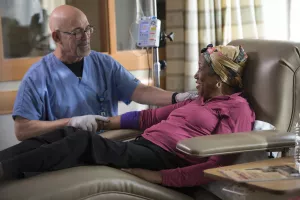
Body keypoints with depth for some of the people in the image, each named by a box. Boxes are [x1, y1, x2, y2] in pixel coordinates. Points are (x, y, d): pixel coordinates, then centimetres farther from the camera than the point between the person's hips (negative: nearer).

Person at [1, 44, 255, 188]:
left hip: (163, 159, -8)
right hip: (140, 147, 9)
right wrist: (101, 123, 18)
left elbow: (218, 165, -16)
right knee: (66, 132, -9)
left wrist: (162, 178, -22)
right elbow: (151, 116, 26)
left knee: (85, 142, -26)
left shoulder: (237, 109, -2)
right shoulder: (199, 101, 27)